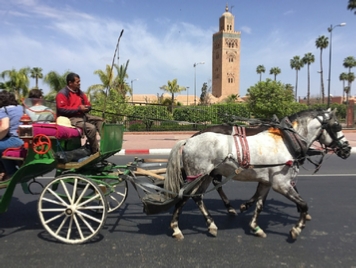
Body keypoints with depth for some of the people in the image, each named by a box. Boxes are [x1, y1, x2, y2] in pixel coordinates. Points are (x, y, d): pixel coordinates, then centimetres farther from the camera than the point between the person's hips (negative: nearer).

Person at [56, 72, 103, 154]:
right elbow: (62, 110, -19)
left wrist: (86, 108, -4)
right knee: (91, 128, -28)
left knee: (100, 121, -1)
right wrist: (78, 109, -20)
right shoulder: (62, 94, -8)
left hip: (82, 115, 9)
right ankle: (96, 152, -17)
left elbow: (88, 105, 23)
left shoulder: (80, 92, 16)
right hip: (70, 118, -9)